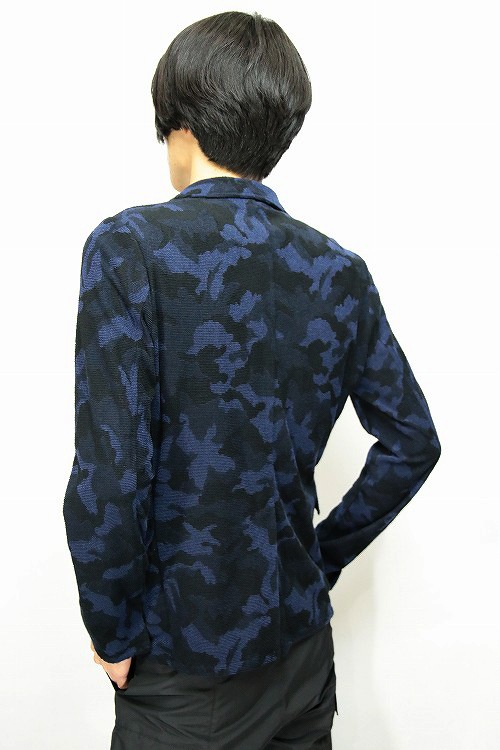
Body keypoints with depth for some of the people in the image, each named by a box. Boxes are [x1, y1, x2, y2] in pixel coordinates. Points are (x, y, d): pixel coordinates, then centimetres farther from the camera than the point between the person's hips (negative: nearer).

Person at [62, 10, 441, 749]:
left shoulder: (131, 248, -17)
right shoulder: (340, 270, -3)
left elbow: (109, 476, -22)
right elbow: (412, 441, 4)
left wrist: (114, 632, -7)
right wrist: (322, 558, 12)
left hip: (186, 662, -4)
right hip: (302, 642, 5)